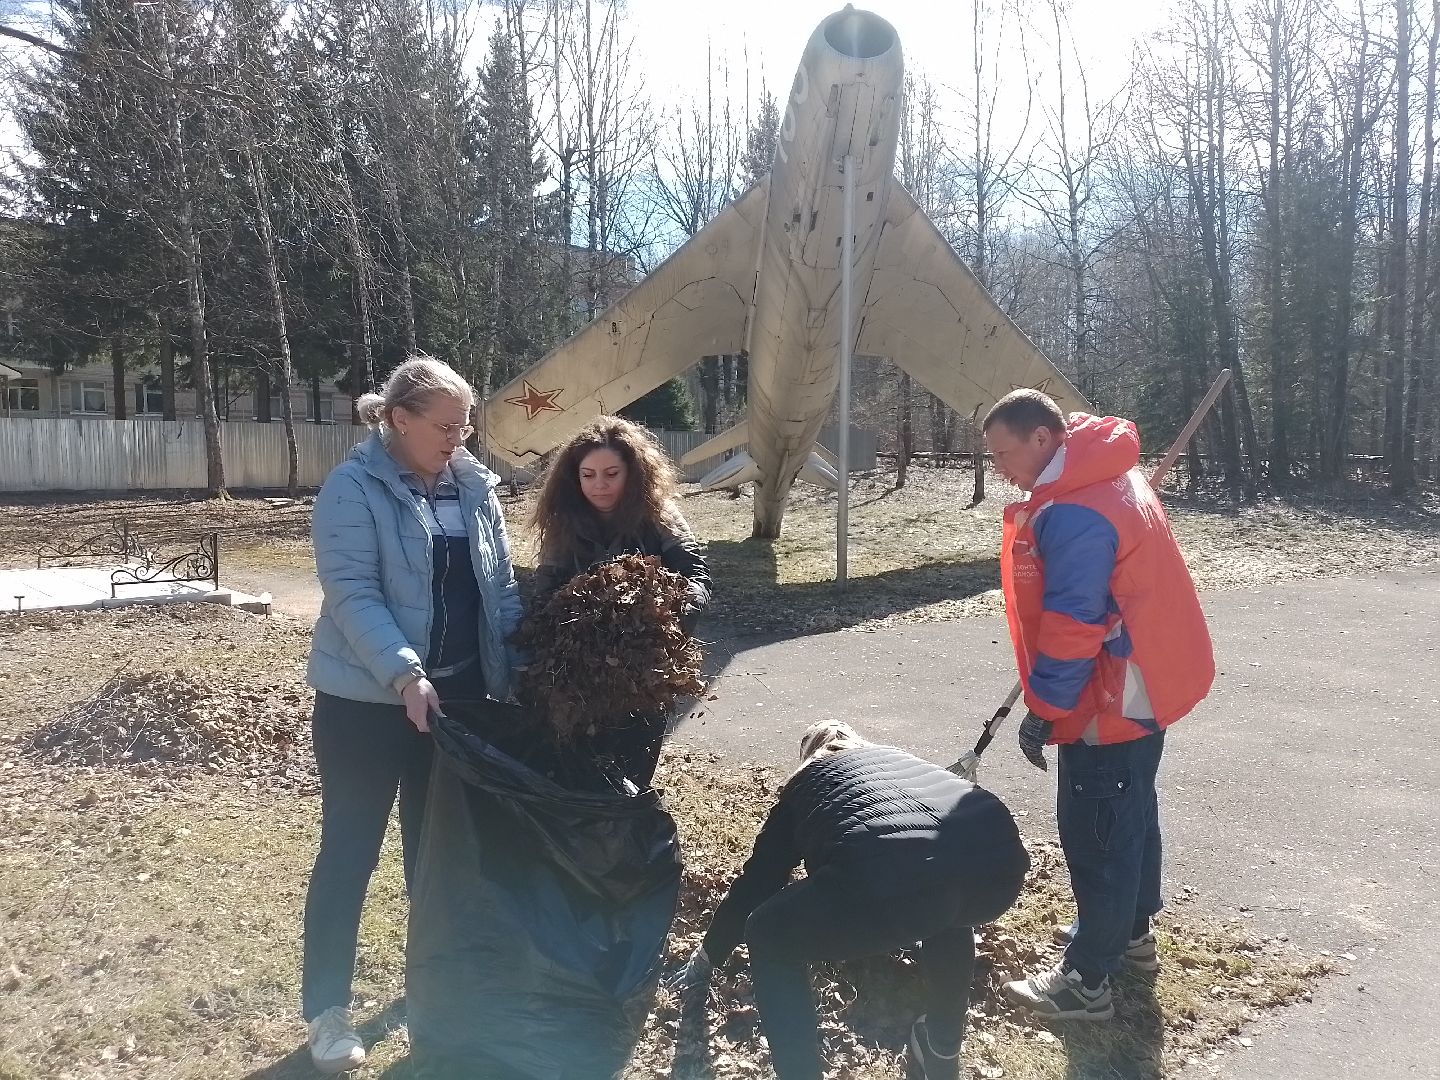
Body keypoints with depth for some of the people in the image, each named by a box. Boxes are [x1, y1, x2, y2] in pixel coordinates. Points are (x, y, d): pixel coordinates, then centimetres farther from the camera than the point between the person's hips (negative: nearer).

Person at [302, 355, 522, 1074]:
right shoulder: (354, 488, -12)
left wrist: (517, 669, 1)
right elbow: (351, 593, -20)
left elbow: (501, 587, 9)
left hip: (459, 693, 5)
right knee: (351, 849, 6)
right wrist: (405, 672, -31)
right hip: (368, 699, -5)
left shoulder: (475, 487, 4)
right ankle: (326, 1008, 21)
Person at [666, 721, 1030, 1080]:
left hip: (890, 882, -4)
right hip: (1002, 862, 5)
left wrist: (707, 958, 53)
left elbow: (757, 879, 38)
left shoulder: (804, 784, 32)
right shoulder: (898, 756, 41)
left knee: (769, 939, 24)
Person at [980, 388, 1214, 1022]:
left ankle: (1086, 982, 12)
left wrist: (1043, 710, -16)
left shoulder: (1072, 513, -26)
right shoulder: (1107, 477, 8)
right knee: (1130, 814, 22)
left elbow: (1072, 625, -26)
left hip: (1112, 698, -11)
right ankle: (1130, 932, 40)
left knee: (1096, 832, 0)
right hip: (1146, 681, 11)